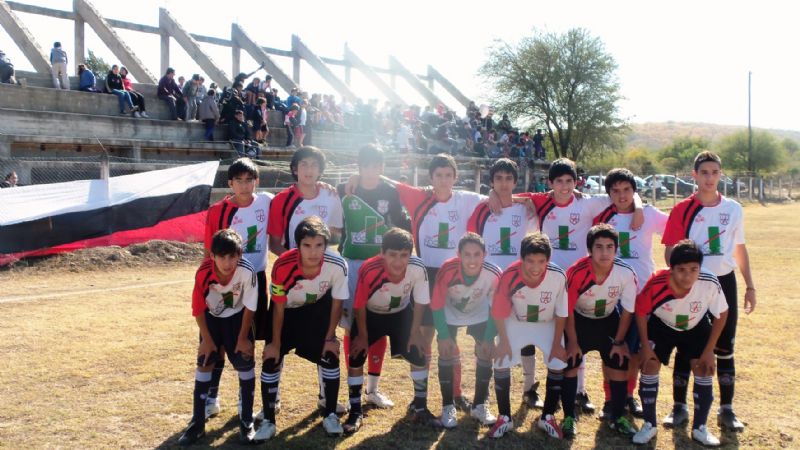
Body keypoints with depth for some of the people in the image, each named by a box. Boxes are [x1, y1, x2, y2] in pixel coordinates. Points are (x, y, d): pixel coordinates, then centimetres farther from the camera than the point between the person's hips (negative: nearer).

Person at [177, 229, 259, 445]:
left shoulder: (247, 271, -35)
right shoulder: (203, 273, -32)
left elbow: (249, 307, -19)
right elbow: (198, 309, -15)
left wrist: (243, 337, -10)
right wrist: (207, 339, -9)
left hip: (237, 316, -1)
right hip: (211, 317, 1)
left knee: (245, 363, -4)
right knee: (205, 363, -1)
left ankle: (246, 422, 9)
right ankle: (197, 423, 9)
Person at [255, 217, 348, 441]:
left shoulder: (338, 265, -34)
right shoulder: (283, 266, -37)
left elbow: (337, 303, -14)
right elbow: (278, 307, -19)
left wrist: (330, 337, -8)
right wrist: (275, 343, -10)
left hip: (318, 309, 1)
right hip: (287, 310, -1)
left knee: (330, 356, -4)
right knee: (271, 360, -5)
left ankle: (330, 416, 15)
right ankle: (268, 421, 10)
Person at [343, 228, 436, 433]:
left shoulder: (418, 269, -33)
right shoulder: (369, 270, -39)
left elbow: (419, 302, -13)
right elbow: (359, 306, -21)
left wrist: (414, 333, -7)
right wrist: (363, 336, -11)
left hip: (402, 314, 2)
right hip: (370, 315, -1)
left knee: (419, 354, -2)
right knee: (355, 356, -9)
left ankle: (420, 408, 17)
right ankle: (355, 412, 7)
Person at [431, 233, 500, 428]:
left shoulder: (494, 274, -34)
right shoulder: (447, 271, -37)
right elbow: (436, 305, -22)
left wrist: (489, 338, -13)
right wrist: (444, 336, -20)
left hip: (479, 314, 2)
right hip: (450, 314, -1)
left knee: (486, 352, -5)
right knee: (447, 353, -11)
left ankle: (480, 405, 13)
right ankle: (448, 407, 5)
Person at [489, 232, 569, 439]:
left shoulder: (559, 276, -32)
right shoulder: (509, 276, -34)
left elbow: (561, 313, -15)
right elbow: (499, 312, -17)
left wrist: (557, 344, -8)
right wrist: (503, 341, -11)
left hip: (548, 324, 1)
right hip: (516, 323, 0)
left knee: (558, 365, -7)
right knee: (501, 364, -10)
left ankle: (547, 417, 15)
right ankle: (505, 418, 9)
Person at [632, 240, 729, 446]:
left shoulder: (711, 284, -35)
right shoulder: (656, 284, -37)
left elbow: (722, 315, -15)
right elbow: (640, 312, -16)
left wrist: (709, 350, -13)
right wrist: (645, 346, -13)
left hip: (696, 328, 1)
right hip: (661, 326, -1)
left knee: (704, 369, -6)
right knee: (649, 365, -8)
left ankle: (699, 427, 11)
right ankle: (649, 425, 8)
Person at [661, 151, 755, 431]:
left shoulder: (733, 209, 4)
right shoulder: (682, 210, -5)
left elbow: (740, 249, 12)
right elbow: (670, 252, -4)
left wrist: (750, 286, 10)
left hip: (724, 282, 2)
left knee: (725, 348, 7)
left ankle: (726, 410, 17)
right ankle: (679, 407, 16)